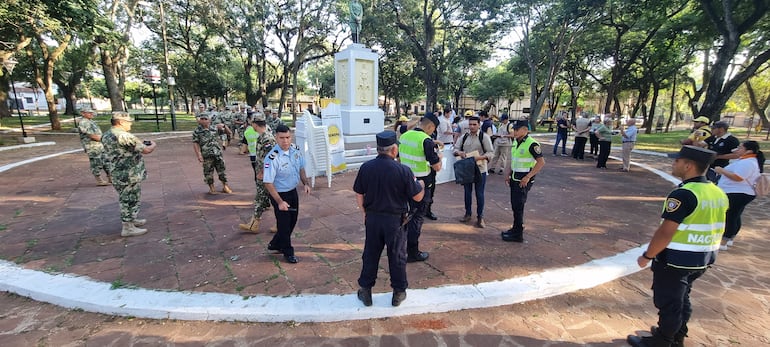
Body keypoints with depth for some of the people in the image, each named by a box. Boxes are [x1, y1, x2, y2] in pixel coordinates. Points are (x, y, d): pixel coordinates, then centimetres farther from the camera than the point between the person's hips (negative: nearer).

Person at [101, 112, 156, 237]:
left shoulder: (106, 135, 8)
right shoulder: (124, 136, -22)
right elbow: (146, 150, -20)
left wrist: (139, 143, 13)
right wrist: (153, 145, 1)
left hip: (116, 174, 10)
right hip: (129, 175, -10)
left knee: (126, 199, 23)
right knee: (131, 200, 1)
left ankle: (132, 220, 38)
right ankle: (128, 228, 8)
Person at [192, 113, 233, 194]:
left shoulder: (214, 128, 7)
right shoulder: (197, 131, -2)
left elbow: (228, 132, 13)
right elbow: (195, 143, -6)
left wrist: (224, 125, -6)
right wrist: (198, 155, -14)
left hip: (218, 154, 2)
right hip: (207, 156, -2)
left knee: (222, 170, 8)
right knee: (208, 172, 6)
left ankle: (225, 187, 20)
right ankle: (212, 188, 20)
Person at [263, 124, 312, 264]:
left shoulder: (296, 149, -6)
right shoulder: (272, 158, -27)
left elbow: (301, 168, 11)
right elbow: (268, 183, -23)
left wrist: (305, 183, 0)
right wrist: (279, 202, -24)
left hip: (293, 191, 7)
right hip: (279, 194, -7)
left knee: (292, 221, 20)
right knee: (284, 224, 7)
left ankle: (275, 244, 43)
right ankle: (288, 252, 30)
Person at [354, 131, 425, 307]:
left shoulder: (366, 167, -7)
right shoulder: (403, 170, -18)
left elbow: (359, 195, 2)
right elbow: (418, 197, -9)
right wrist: (420, 184, 12)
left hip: (372, 218, 3)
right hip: (395, 220, -3)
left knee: (370, 255, 17)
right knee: (397, 257, 14)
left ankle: (365, 291, 30)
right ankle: (399, 293, 29)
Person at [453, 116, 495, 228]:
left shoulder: (484, 136, -7)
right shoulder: (464, 137, 5)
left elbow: (491, 152, -9)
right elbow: (455, 149, 9)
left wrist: (479, 157, -25)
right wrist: (459, 152, -15)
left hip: (480, 169, -3)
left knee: (479, 194, 4)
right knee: (467, 192, 14)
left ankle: (480, 217, 17)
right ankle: (467, 213, 30)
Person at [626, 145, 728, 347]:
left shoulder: (683, 195, -24)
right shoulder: (718, 193, 3)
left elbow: (665, 233, -25)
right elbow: (715, 229, 12)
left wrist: (647, 256, -14)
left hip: (676, 260, -8)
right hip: (703, 259, 8)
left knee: (667, 302, 8)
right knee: (681, 298, 24)